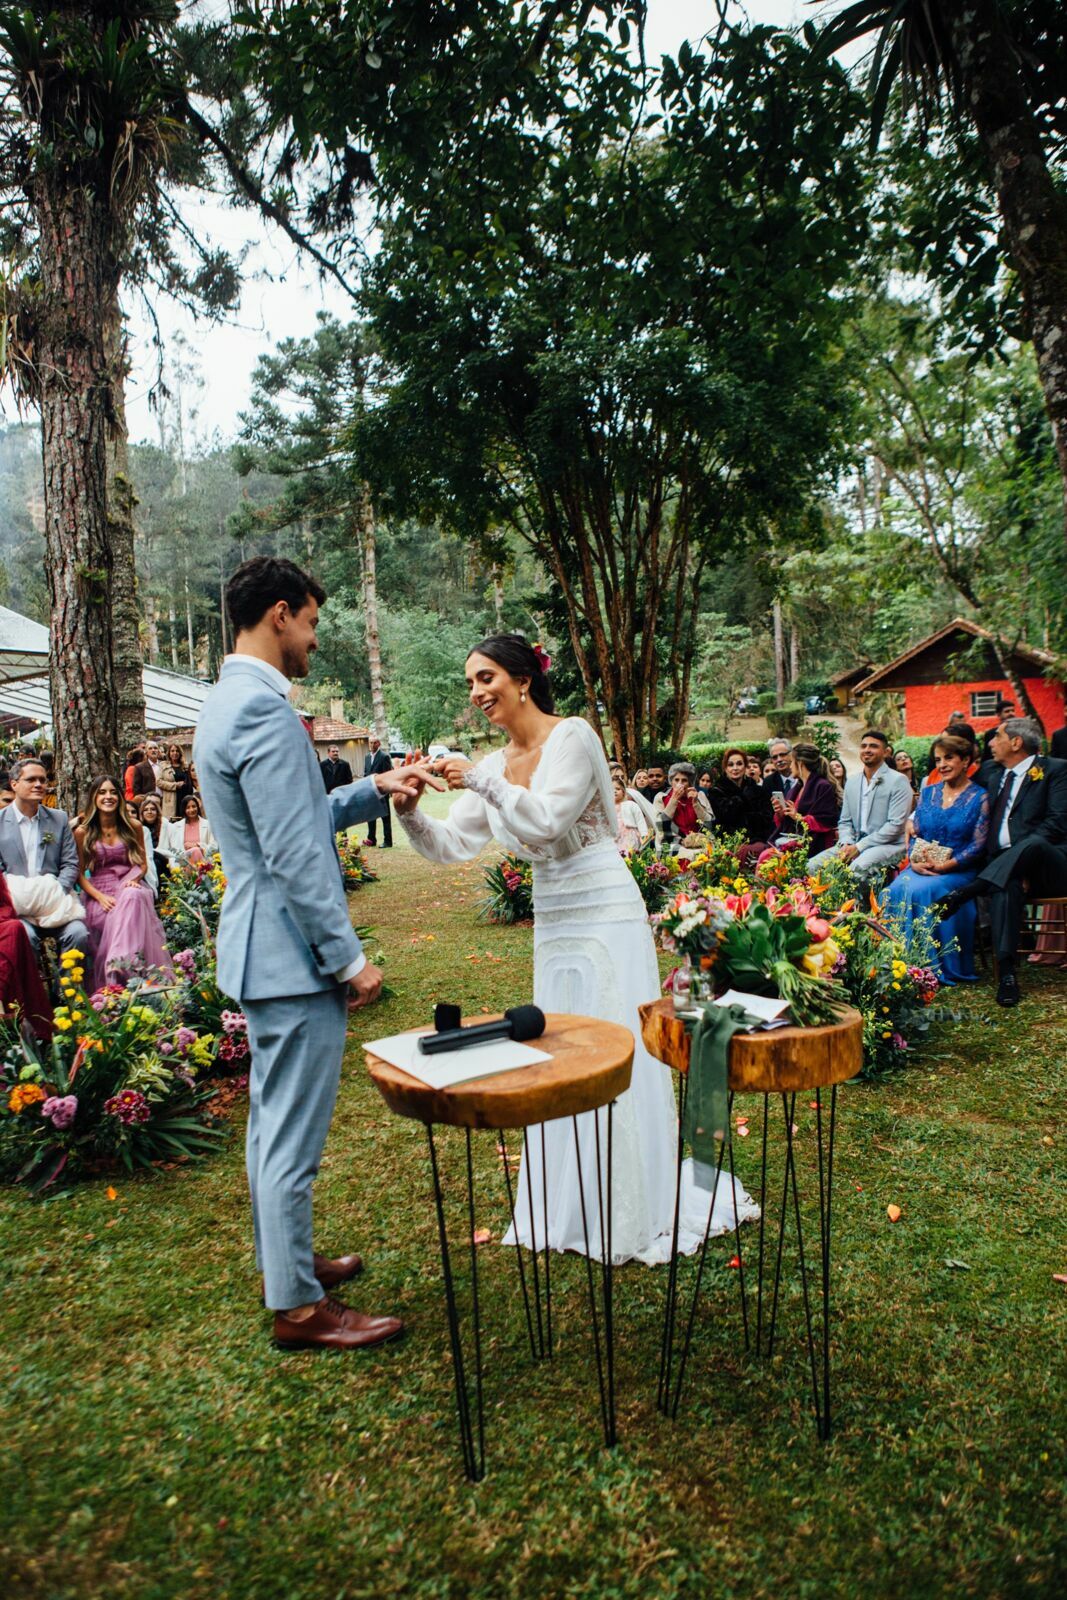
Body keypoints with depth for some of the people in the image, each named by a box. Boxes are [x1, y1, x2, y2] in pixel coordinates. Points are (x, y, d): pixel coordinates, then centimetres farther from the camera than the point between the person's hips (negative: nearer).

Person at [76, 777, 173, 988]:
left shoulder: (133, 826, 8)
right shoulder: (83, 832, 4)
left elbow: (143, 863, 14)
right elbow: (80, 873, 4)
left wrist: (134, 879, -9)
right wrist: (99, 896, -12)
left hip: (129, 885, 0)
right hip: (99, 892, 0)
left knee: (132, 899, -37)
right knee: (109, 919, -32)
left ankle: (124, 961, -51)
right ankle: (111, 986, -28)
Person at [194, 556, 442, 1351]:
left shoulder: (229, 701, 13)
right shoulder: (263, 709, -21)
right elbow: (295, 854, -24)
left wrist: (374, 788, 13)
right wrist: (350, 959, -18)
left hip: (264, 951, 11)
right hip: (293, 954, -11)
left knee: (274, 1121, 21)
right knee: (294, 1135, 2)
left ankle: (284, 1259, 38)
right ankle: (299, 1305, 18)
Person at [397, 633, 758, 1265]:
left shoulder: (573, 737, -12)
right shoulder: (496, 765, 8)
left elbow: (548, 819, -23)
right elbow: (451, 845, 2)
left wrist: (480, 780, -23)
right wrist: (410, 811, -15)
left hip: (604, 913, -7)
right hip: (552, 922, 7)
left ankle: (639, 1213, 19)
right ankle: (573, 1206, 29)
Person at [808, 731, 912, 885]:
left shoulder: (898, 781, -4)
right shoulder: (851, 782, 16)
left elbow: (895, 825, -12)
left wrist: (859, 847, -16)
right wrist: (846, 844, -6)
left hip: (888, 845, -6)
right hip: (854, 844, 6)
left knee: (857, 868, -36)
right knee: (812, 866, -14)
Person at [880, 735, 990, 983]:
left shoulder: (979, 797, 0)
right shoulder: (928, 792, 15)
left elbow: (978, 846, -7)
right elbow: (913, 835, 12)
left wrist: (943, 866, -17)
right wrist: (914, 861, -8)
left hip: (959, 871, -4)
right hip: (921, 868, 4)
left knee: (921, 891, -32)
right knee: (894, 891, -26)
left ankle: (933, 968, -22)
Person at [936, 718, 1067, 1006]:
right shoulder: (996, 778, 25)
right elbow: (990, 830, 19)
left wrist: (1025, 853, -20)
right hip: (1005, 865, 4)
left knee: (1033, 845, -39)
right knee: (1005, 885, -33)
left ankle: (962, 894, -37)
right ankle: (1006, 971, -39)